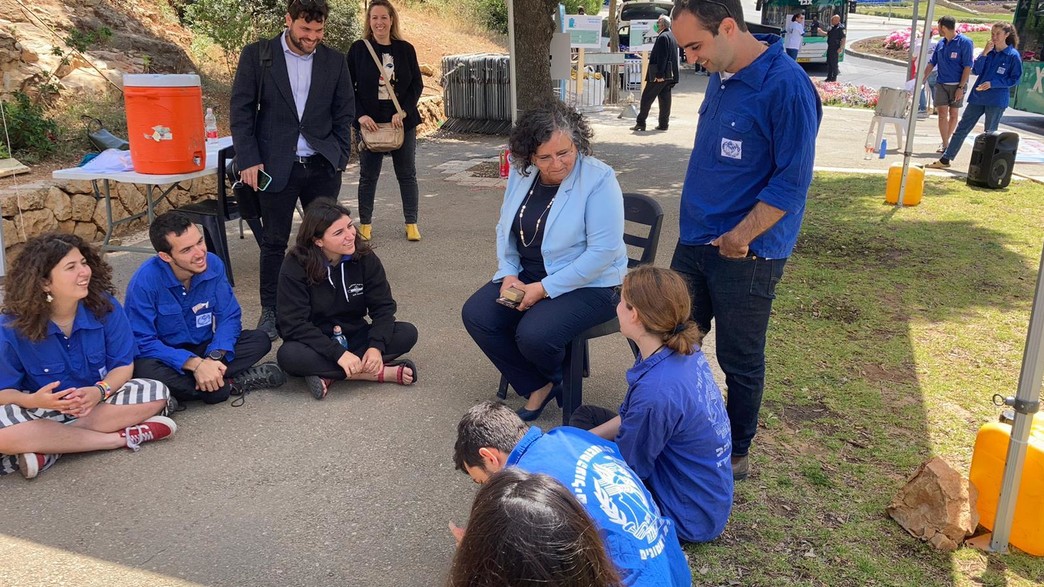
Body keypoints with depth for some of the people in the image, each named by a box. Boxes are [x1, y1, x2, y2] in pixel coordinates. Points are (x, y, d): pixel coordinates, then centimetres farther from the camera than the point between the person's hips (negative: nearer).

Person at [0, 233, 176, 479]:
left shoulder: (104, 305, -14)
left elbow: (123, 365, -7)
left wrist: (100, 391, -29)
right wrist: (34, 400, -34)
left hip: (97, 399, 2)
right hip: (42, 407, -2)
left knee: (157, 393, -24)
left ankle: (47, 449, -25)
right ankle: (121, 437, -26)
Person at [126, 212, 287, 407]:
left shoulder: (213, 264, -13)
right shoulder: (145, 281, -24)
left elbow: (229, 317, -8)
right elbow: (143, 342, -24)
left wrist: (214, 358, -27)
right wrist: (195, 364, -34)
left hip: (204, 349, 4)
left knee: (259, 340, -14)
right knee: (146, 371, -38)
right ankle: (228, 384, -21)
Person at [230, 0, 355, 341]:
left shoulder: (334, 61, 5)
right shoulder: (256, 55, -1)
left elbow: (345, 113, 10)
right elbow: (241, 110, -2)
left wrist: (340, 157, 2)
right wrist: (248, 160, -8)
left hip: (323, 166, 2)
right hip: (277, 166, -2)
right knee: (274, 241, 4)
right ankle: (270, 311, 16)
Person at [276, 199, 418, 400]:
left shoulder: (365, 257, -10)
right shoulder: (295, 266, -18)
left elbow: (383, 306, -10)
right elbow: (294, 324, -24)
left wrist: (376, 346, -28)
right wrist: (338, 353, -34)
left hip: (354, 336, 3)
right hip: (316, 344, -3)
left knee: (407, 333, -20)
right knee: (289, 355, -36)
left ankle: (329, 375, -24)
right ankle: (381, 373, -28)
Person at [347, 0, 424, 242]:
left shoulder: (405, 49, 3)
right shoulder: (358, 49, 0)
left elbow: (417, 85, 4)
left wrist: (403, 112, -10)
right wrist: (360, 115, -12)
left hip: (402, 121, 1)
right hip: (370, 122, -1)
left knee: (407, 174, 6)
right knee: (368, 175, 6)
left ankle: (411, 223, 15)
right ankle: (365, 224, 16)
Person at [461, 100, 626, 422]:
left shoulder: (599, 180, -19)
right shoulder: (521, 173, -1)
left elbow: (603, 251, -22)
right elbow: (505, 228, 12)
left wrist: (544, 288, -21)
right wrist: (508, 274, -5)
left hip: (588, 284, -6)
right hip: (528, 274, 7)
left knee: (533, 335, -29)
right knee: (475, 314, -11)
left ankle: (557, 381, 11)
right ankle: (537, 387, 5)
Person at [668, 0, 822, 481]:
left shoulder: (786, 86, -19)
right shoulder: (721, 76, 6)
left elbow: (792, 181, -19)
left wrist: (739, 237, -19)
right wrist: (700, 223, 16)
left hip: (745, 255, -8)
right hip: (694, 242, 8)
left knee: (740, 361, 9)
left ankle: (735, 454, 28)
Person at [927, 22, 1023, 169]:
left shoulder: (1013, 55, -6)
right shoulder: (988, 51, 7)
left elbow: (1015, 79, -6)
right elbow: (976, 70, -1)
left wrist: (992, 83, -16)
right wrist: (985, 53, -12)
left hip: (996, 101, -5)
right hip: (977, 97, 5)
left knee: (990, 134, 4)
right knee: (962, 128, 5)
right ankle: (945, 159, 8)